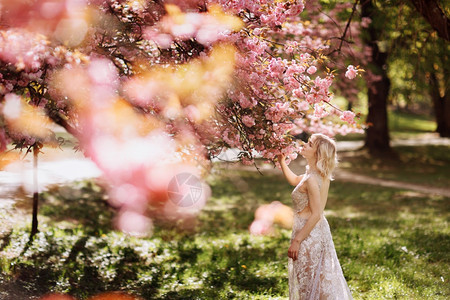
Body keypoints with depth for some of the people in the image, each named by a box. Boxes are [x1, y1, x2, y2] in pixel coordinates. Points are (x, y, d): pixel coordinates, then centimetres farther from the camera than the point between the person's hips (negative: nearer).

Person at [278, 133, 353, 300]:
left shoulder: (312, 179, -23)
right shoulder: (320, 174, 4)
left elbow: (316, 214, -24)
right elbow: (294, 180, 23)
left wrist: (297, 241, -21)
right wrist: (282, 161, 15)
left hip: (309, 233, -9)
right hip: (319, 230, 9)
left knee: (308, 281, 5)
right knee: (319, 279, 20)